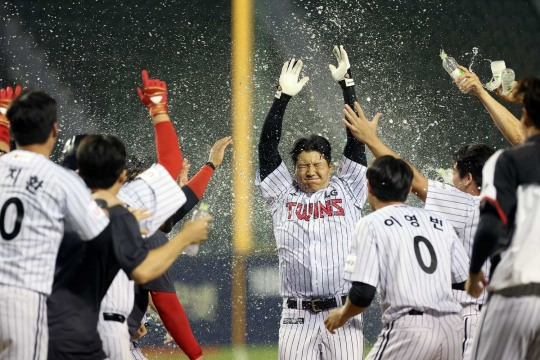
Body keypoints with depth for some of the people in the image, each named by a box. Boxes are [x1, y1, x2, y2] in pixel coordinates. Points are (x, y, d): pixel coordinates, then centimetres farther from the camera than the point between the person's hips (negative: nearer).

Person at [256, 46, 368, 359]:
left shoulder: (347, 190, 11)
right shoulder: (284, 194, 12)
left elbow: (357, 139, 7)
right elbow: (267, 147, 6)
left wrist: (347, 82, 4)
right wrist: (283, 97, 0)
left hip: (343, 312, -1)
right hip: (297, 315, 1)